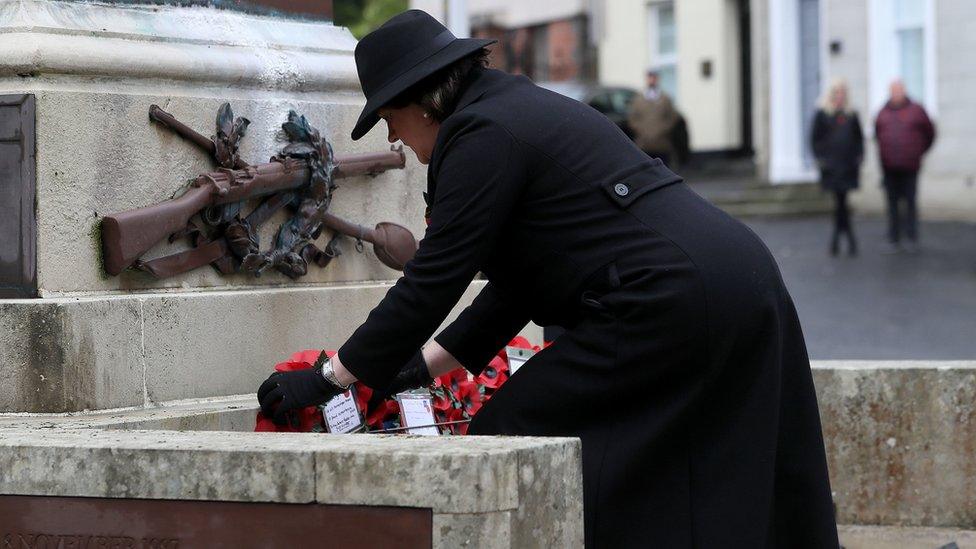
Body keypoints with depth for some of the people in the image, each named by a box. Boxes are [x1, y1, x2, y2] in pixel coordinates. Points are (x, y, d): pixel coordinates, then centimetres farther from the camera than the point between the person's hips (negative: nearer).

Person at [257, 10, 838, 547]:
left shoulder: (482, 136, -8)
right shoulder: (527, 108, 22)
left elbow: (432, 281, -8)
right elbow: (522, 280, 23)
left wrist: (329, 378, 1)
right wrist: (426, 364, 22)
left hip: (675, 300, -10)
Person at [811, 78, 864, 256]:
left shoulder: (851, 115, 11)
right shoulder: (822, 114, 2)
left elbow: (859, 138, 16)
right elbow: (815, 139, 2)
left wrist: (859, 157, 4)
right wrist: (820, 159, -6)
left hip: (848, 166, 3)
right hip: (832, 166, -3)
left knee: (840, 202, 2)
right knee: (840, 201, -6)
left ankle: (836, 237, 13)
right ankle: (850, 238, 0)